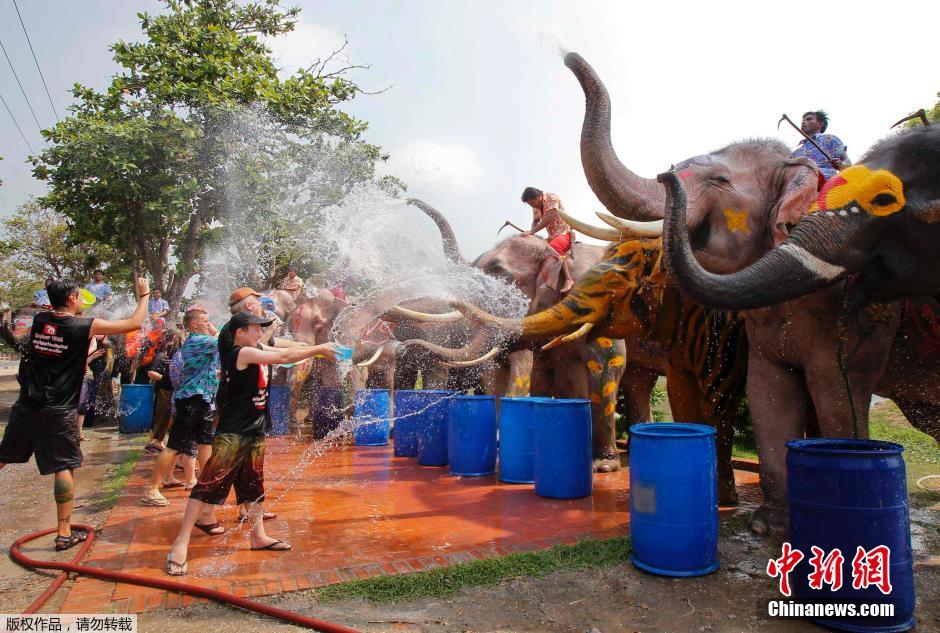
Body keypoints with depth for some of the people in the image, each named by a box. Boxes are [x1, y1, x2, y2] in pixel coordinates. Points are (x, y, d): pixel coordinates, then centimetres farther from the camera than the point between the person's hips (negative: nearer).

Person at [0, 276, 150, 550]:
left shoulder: (39, 320, 3)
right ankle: (64, 534, 6)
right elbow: (135, 323, -5)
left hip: (27, 405, 5)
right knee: (64, 467, 2)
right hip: (58, 412, -5)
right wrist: (144, 295, 8)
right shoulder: (85, 326, -11)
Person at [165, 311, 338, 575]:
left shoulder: (256, 352, 10)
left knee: (253, 484, 16)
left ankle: (259, 536, 27)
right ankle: (181, 543, 1)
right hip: (232, 434, -9)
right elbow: (285, 357, -17)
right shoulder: (242, 353, -15)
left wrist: (318, 350, -2)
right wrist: (318, 349, -10)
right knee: (209, 484, -7)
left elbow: (288, 350, 12)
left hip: (255, 433, 9)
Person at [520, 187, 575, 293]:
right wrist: (531, 233, -12)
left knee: (554, 248, -35)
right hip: (552, 236, 9)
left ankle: (568, 279, -40)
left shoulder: (551, 198, -15)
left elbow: (549, 218, -26)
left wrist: (532, 231, -31)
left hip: (565, 233, -9)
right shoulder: (536, 207, 8)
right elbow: (535, 221, 11)